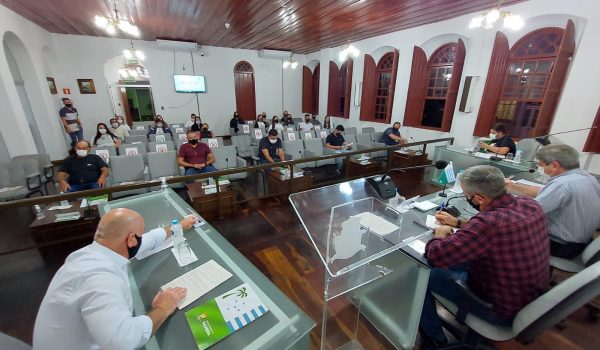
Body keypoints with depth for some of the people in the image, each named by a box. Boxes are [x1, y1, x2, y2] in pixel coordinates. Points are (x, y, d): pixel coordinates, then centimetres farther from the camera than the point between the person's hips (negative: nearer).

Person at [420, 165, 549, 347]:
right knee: (456, 262, 24)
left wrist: (440, 235, -13)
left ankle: (434, 336, 29)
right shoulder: (530, 204, -11)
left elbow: (435, 255, -33)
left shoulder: (488, 222, -38)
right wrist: (458, 222, 10)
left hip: (503, 310, -8)